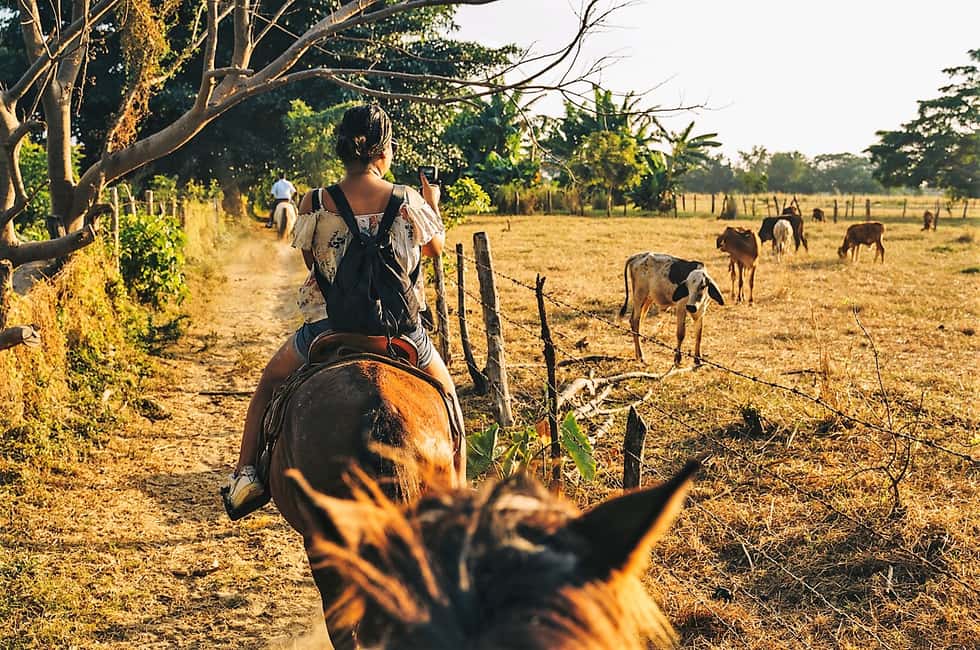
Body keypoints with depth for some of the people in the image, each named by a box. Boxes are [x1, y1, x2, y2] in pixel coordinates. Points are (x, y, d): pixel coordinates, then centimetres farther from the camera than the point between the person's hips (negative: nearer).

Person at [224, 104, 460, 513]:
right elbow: (437, 246, 11)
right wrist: (433, 204, 28)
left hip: (327, 330, 1)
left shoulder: (314, 204, -8)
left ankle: (246, 473, 20)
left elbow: (311, 261, 8)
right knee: (444, 390, 26)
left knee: (271, 380, 28)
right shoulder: (409, 201, -8)